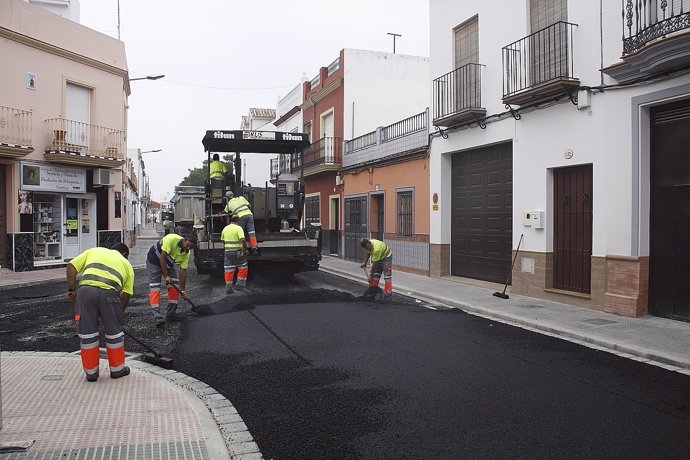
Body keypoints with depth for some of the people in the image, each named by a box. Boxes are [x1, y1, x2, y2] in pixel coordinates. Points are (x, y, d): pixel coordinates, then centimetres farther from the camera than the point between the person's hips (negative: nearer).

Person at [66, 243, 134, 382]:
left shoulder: (94, 250, 30)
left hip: (85, 289, 1)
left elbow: (71, 266, 16)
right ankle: (117, 369, 28)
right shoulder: (126, 264, 26)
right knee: (114, 331, 16)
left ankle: (91, 372, 25)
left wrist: (71, 289, 20)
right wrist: (118, 314, 29)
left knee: (86, 332, 14)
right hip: (108, 292, -1)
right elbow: (126, 295, 20)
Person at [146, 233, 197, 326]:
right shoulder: (171, 239, -32)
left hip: (168, 264, 6)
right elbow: (162, 257, -29)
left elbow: (183, 270, -10)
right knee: (155, 287, -13)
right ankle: (157, 316, -16)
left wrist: (182, 290, -12)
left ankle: (171, 313, 7)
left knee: (174, 286, -3)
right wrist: (166, 276, -28)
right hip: (154, 260, -6)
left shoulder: (186, 253, -13)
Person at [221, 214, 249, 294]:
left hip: (227, 251, 5)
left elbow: (223, 240, 16)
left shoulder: (225, 228, 9)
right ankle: (239, 284, 8)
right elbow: (243, 240, -21)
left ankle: (228, 288, 9)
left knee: (228, 270, 8)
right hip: (237, 252, -5)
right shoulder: (238, 228, -10)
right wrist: (245, 249, -10)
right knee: (243, 268, 11)